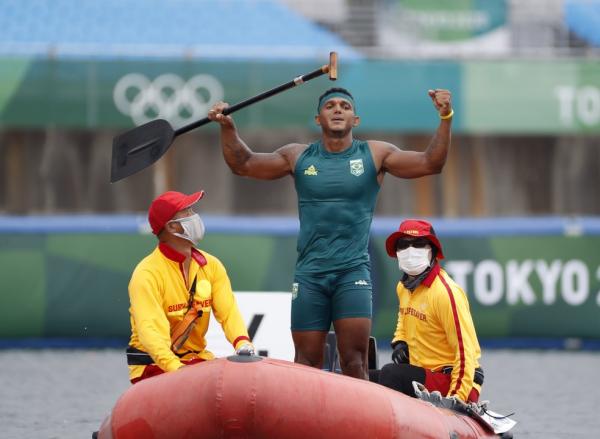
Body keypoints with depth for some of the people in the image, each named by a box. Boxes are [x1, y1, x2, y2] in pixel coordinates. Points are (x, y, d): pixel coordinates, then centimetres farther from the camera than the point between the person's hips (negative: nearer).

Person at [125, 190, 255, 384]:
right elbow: (150, 329, -27)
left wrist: (242, 343, -29)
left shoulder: (211, 266, 6)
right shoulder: (147, 273, -15)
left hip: (197, 358, 6)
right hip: (154, 365, -6)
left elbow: (228, 311, -6)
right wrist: (176, 369, -43)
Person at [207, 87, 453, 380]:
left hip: (353, 271, -2)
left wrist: (445, 119, -13)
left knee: (355, 361, -12)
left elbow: (429, 163, -1)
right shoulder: (299, 157, 10)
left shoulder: (374, 155, 6)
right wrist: (227, 127, -2)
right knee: (306, 363, 1)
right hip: (309, 275, 2)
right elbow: (244, 164, 13)